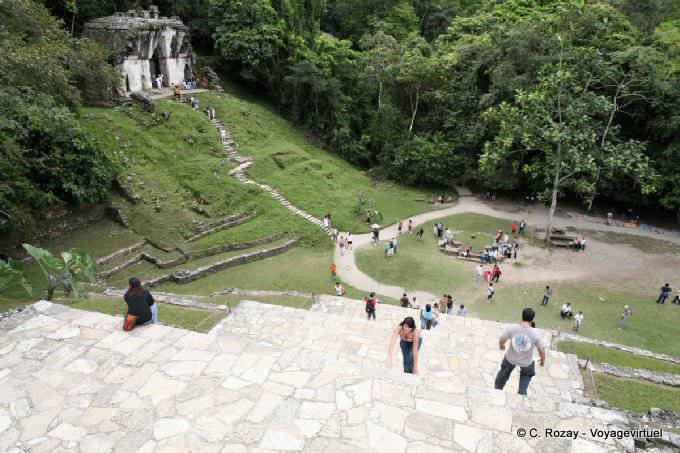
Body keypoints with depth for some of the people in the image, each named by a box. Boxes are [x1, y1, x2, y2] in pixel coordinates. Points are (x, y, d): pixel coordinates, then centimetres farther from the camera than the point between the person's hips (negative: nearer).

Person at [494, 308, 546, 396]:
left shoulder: (511, 328, -25)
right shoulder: (536, 334, -27)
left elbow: (501, 340, -11)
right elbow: (542, 351, -15)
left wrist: (501, 346, 14)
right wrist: (543, 360, 8)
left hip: (511, 358, 1)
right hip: (526, 363, -1)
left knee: (504, 372, 32)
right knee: (526, 375, 34)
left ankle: (497, 389, 51)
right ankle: (522, 393, 41)